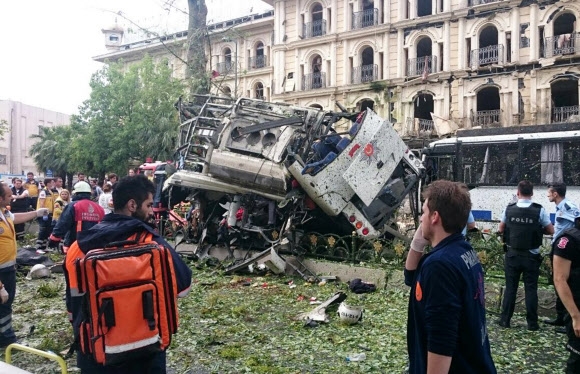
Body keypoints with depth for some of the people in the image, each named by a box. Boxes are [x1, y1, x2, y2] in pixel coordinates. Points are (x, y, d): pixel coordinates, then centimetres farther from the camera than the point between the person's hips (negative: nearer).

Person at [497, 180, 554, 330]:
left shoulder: (509, 209, -4)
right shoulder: (539, 210, -10)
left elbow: (501, 230, 7)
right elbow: (551, 231, 1)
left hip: (512, 255, 1)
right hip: (531, 256, -1)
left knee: (510, 287, 8)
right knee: (531, 289, 7)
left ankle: (505, 320, 13)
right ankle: (532, 323, 12)